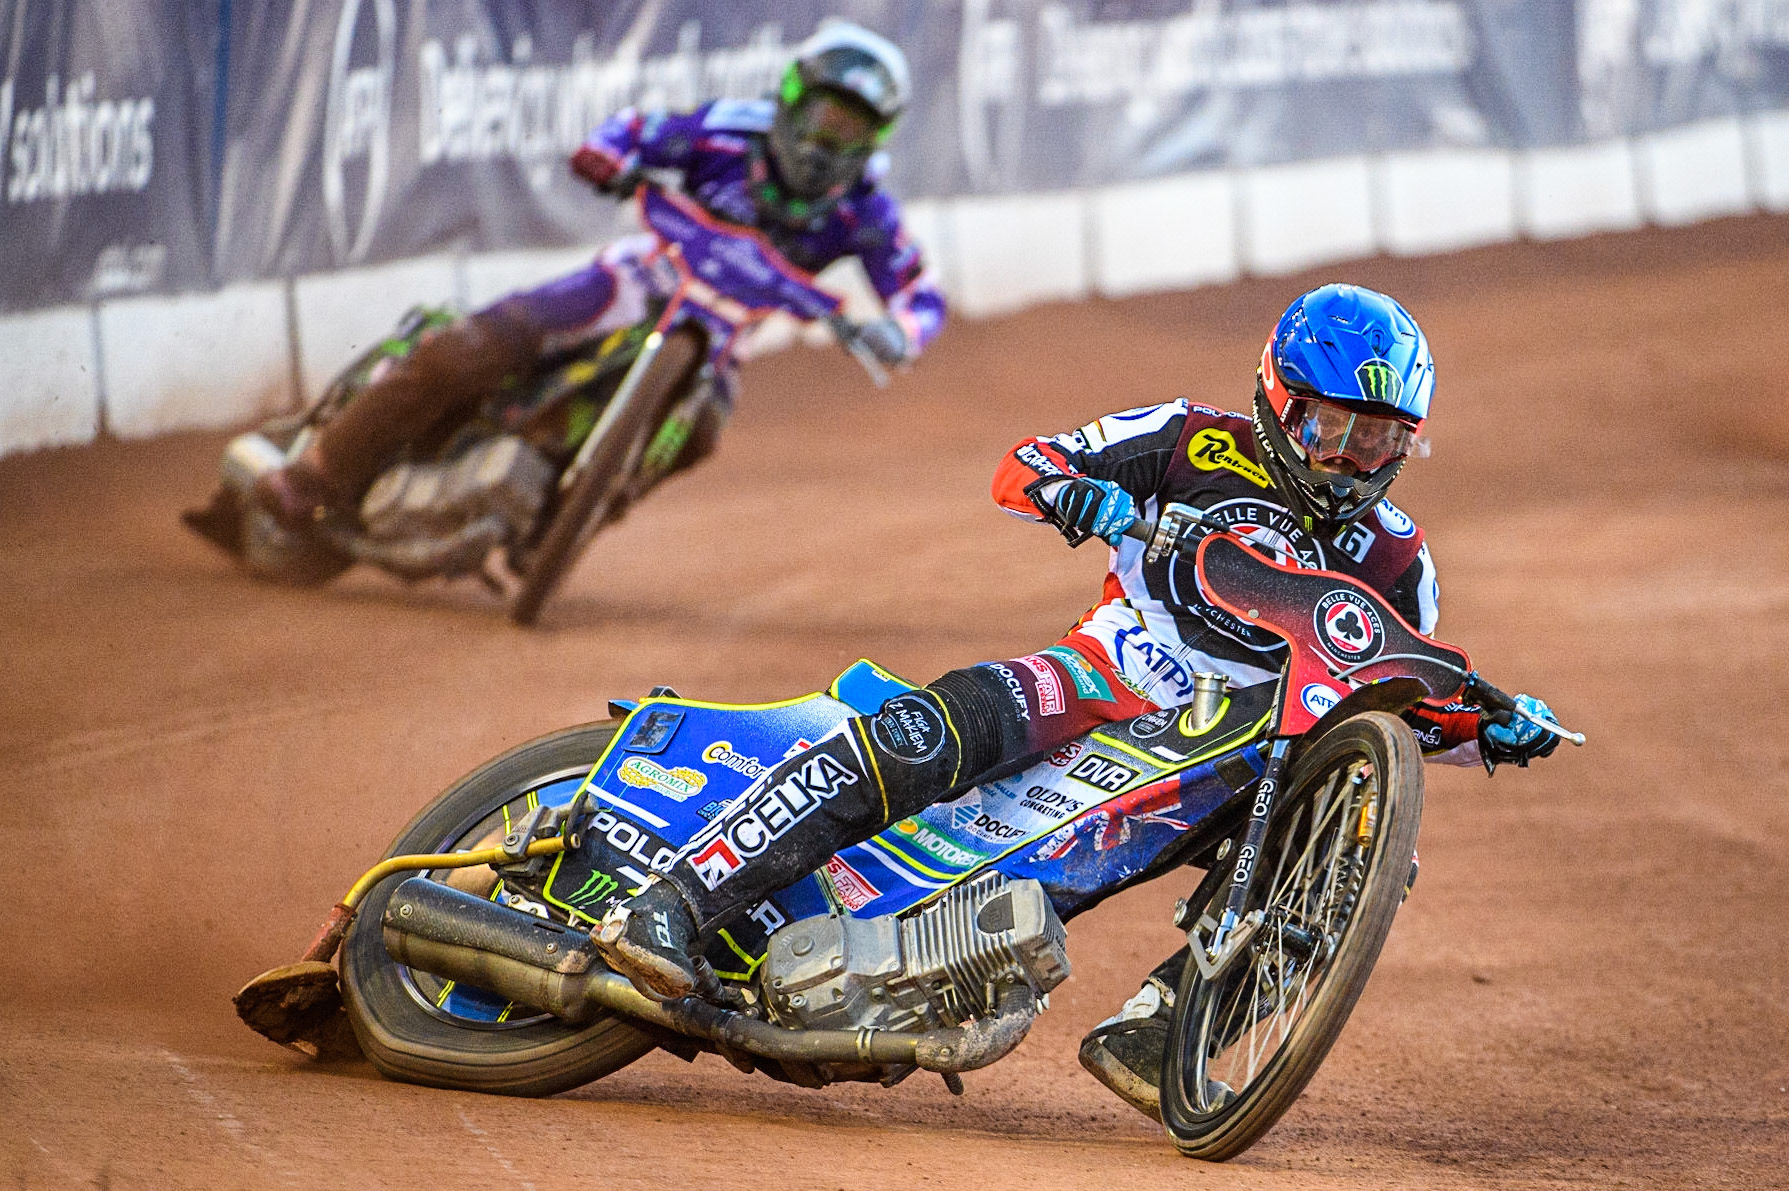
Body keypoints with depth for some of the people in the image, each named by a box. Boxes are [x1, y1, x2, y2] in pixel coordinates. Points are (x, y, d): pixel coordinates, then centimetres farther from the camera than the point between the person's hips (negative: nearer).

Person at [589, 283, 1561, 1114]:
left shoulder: (1394, 562, 7)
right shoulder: (1200, 444, 1)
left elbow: (1406, 703, 15)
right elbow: (1021, 466, 1)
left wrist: (1488, 727, -5)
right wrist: (1076, 493, -22)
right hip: (1099, 672, -3)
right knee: (914, 741, -30)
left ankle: (1147, 1031, -20)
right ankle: (666, 909, -35)